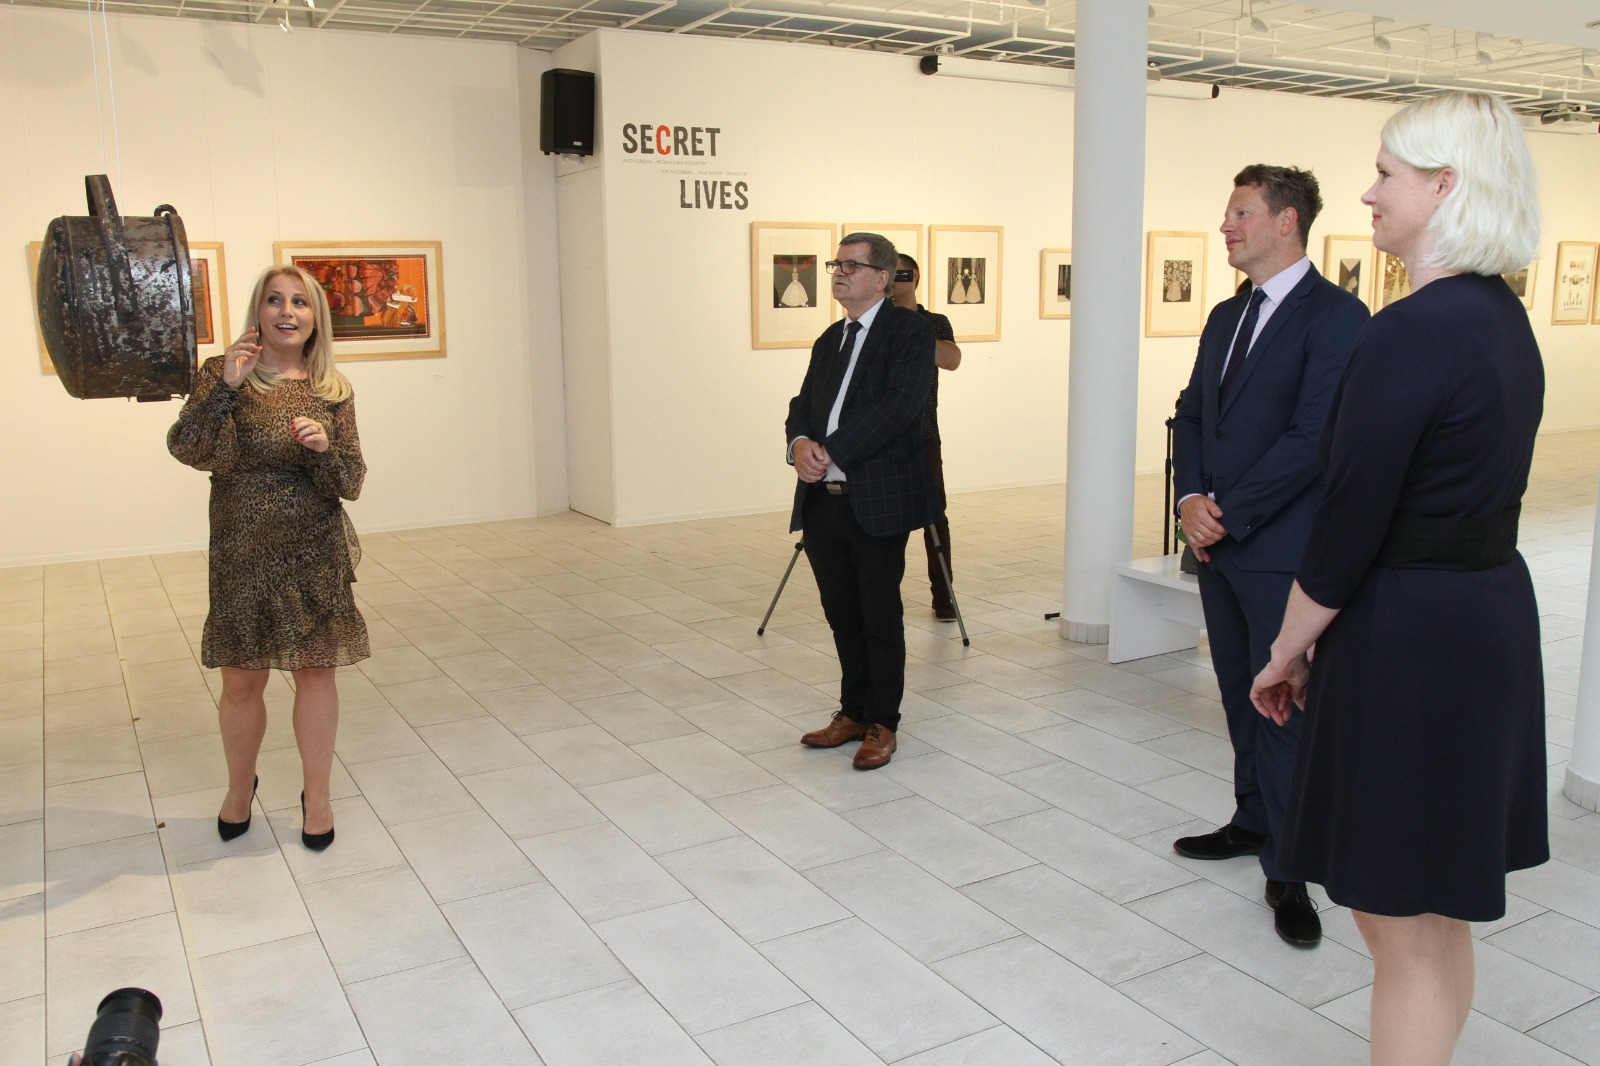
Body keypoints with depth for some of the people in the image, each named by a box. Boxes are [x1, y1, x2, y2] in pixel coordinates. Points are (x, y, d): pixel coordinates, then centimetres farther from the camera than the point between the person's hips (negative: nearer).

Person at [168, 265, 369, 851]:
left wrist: (324, 449, -19)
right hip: (241, 553, -1)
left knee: (315, 669, 7)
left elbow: (350, 484, 0)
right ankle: (240, 786, 35)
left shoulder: (333, 389, 2)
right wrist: (226, 388, -27)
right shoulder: (223, 373, -2)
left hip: (316, 550, 1)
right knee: (241, 680, 8)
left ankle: (316, 796, 25)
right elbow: (188, 449, -17)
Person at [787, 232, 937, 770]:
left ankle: (882, 724, 17)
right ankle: (853, 712, 29)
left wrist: (831, 451, -21)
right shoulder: (829, 340, 19)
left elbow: (900, 404, -18)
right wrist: (800, 442, -9)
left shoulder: (909, 330, -5)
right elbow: (804, 403, 14)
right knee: (842, 616, 15)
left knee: (881, 619, 4)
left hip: (878, 501, -7)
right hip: (823, 502, 7)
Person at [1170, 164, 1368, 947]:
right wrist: (1192, 498, -3)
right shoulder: (1227, 316, 14)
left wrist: (1228, 513, -16)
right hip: (1219, 544, 8)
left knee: (1283, 707, -1)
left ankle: (1288, 873, 9)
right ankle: (1254, 821, 34)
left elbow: (1312, 438, -19)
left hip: (1283, 551, -8)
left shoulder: (1335, 317, -12)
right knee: (1241, 697, 18)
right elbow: (1191, 412, 14)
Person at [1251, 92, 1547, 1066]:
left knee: (1403, 926, 5)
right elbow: (1463, 493, 11)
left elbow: (1350, 523, -19)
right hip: (1494, 610, 10)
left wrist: (1289, 650, -5)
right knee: (1437, 912, 23)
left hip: (1410, 636, -10)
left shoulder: (1412, 331, -21)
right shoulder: (1506, 318, 9)